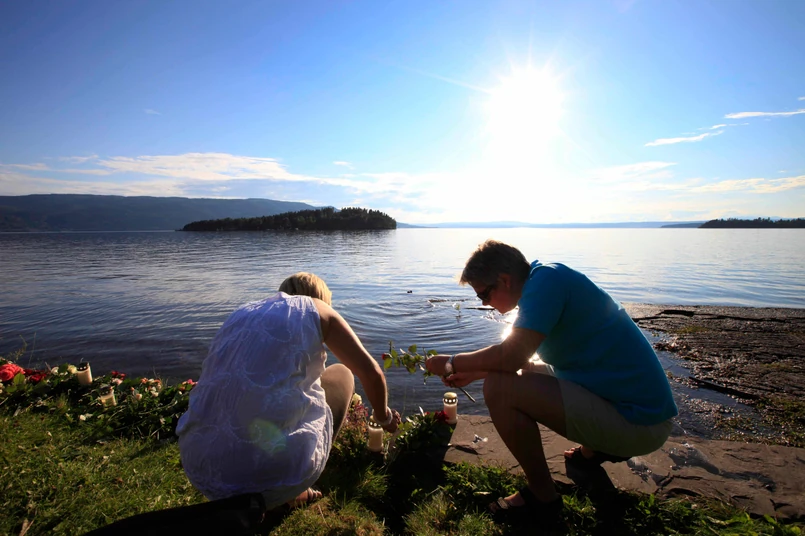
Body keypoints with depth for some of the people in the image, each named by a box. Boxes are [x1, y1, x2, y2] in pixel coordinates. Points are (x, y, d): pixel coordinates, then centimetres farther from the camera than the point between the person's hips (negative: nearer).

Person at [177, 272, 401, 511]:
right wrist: (383, 416, 26)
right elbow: (372, 374, 3)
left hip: (202, 469, 6)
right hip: (278, 468, -5)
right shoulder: (315, 309, 5)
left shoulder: (240, 313, 20)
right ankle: (289, 489, 10)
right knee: (341, 374, 20)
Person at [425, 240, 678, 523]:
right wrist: (474, 373, 13)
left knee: (499, 388, -19)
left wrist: (452, 362, -12)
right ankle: (595, 450, 25)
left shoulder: (546, 278, -19)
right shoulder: (551, 280, 9)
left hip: (638, 423, -10)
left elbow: (511, 356, -28)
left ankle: (542, 497, 1)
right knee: (526, 374, 22)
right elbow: (520, 361, 17)